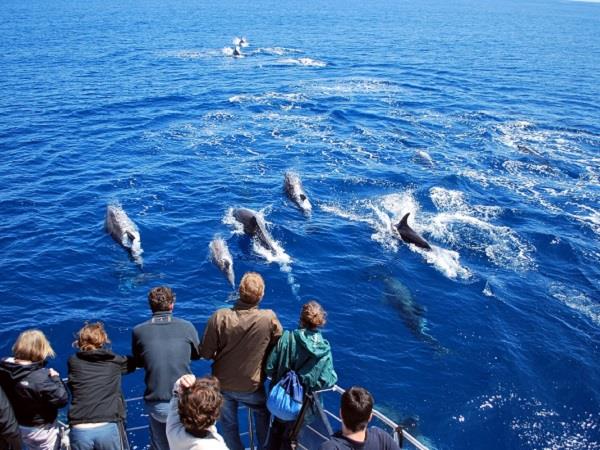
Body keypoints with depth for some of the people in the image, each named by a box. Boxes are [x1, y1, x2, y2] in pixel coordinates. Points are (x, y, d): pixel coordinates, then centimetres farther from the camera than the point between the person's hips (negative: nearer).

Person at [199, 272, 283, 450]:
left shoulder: (219, 316, -26)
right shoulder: (269, 318, -25)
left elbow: (205, 353, -17)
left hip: (223, 384, 0)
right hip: (252, 387, 0)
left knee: (229, 425, 25)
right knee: (262, 413, 32)